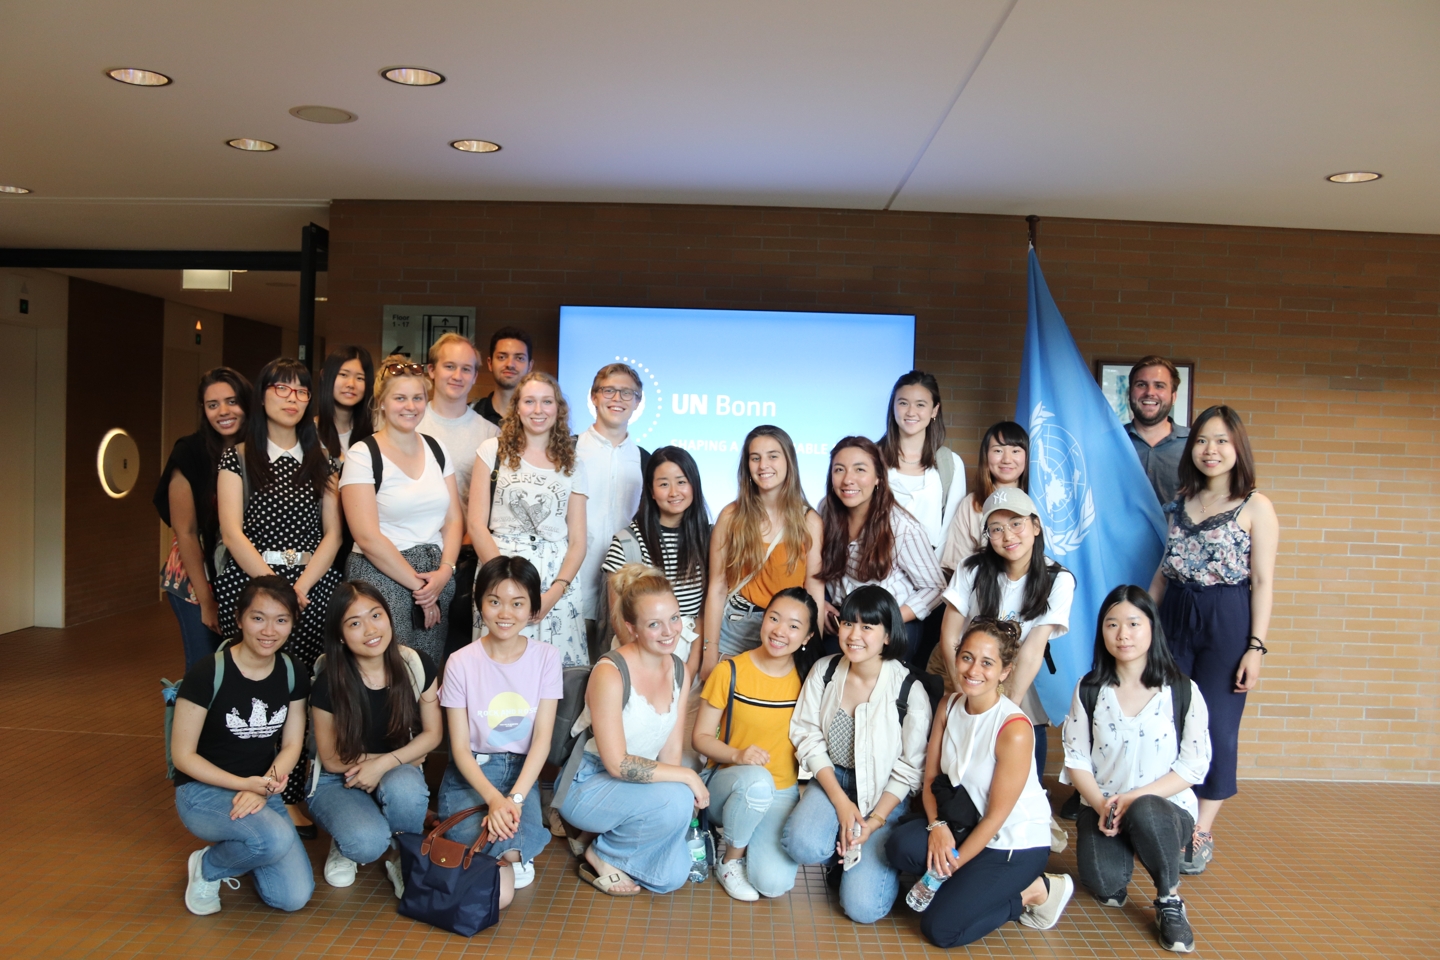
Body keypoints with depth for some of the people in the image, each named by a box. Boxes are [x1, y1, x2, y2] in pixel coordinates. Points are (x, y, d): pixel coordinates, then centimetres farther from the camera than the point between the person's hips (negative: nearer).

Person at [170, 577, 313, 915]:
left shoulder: (294, 674, -2)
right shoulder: (207, 673, -18)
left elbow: (292, 745, 1)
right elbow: (182, 755, -12)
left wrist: (261, 789, -18)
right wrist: (244, 783, -22)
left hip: (262, 791, 5)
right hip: (204, 791, -5)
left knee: (294, 897, -10)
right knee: (277, 838, -35)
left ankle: (232, 850, 19)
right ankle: (206, 868, -1)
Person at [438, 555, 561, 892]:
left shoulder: (545, 657, -5)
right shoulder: (461, 662, -8)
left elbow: (542, 738, -8)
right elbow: (459, 746, -7)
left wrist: (515, 798, -22)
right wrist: (494, 798, -23)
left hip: (522, 770, 0)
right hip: (471, 771, 0)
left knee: (518, 838, -29)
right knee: (468, 838, -29)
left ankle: (512, 854, 6)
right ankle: (512, 851, 5)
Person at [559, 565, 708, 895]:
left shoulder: (680, 672, -1)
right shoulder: (610, 673, -24)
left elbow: (670, 752, 0)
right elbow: (617, 764, -24)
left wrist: (685, 789, -16)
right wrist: (686, 777, -22)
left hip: (639, 784, 6)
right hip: (587, 786, -6)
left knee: (672, 876, -9)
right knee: (676, 801, -29)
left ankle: (607, 835, 16)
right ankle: (601, 854, -4)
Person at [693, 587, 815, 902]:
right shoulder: (730, 673, -8)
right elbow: (701, 737, -5)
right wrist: (738, 755, -23)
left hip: (783, 794, 2)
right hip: (730, 782, -1)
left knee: (774, 882, -22)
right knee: (757, 781, -38)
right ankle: (730, 860, -9)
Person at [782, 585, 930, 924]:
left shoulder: (909, 691, -17)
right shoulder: (825, 671, -8)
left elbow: (909, 770, -9)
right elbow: (808, 737, -4)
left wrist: (874, 821, -15)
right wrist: (841, 802, -13)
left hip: (884, 794, -3)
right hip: (832, 778, 3)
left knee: (862, 906, -16)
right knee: (802, 844, -29)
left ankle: (878, 853, 16)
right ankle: (844, 846, 6)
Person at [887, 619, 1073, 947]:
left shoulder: (1014, 729, -24)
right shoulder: (950, 707, -4)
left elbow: (997, 814, -19)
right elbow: (931, 778, 1)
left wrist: (952, 866, -15)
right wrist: (936, 825, -18)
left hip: (1016, 844, -6)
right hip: (967, 821, 6)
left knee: (940, 929, -11)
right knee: (901, 847, -22)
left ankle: (1033, 891, 6)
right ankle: (972, 882, 2)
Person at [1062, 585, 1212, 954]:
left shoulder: (1183, 691, -5)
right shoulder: (1089, 690, 1)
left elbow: (1193, 767, -7)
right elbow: (1076, 759, 2)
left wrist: (1133, 798, -17)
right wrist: (1101, 805, -16)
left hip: (1165, 807, -1)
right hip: (1101, 808, 2)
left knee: (1144, 813, -38)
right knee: (1103, 884, -25)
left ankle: (1170, 901, -10)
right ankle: (1121, 849, 13)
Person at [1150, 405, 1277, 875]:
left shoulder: (1255, 506, -6)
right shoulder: (1181, 501, 9)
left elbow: (1263, 581, -7)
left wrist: (1256, 646, -11)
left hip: (1228, 622, -4)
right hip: (1176, 616, 5)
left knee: (1216, 726, 2)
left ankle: (1202, 832, 14)